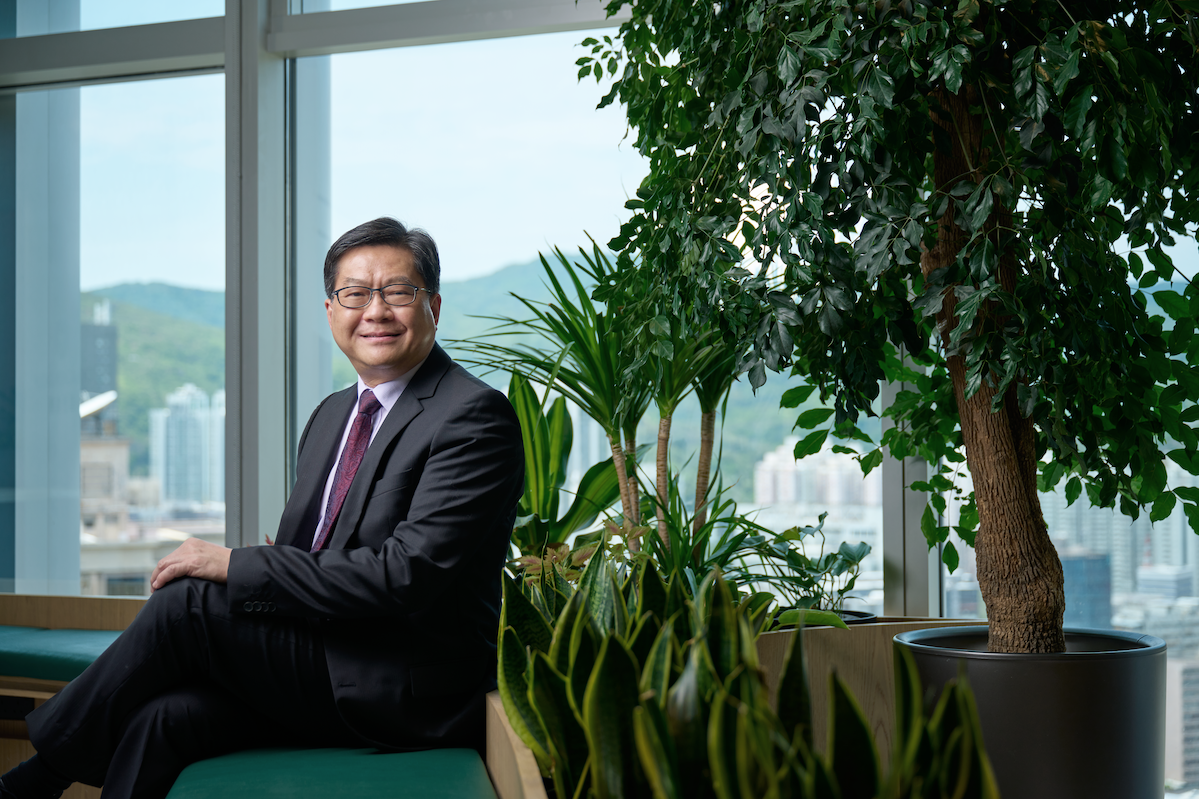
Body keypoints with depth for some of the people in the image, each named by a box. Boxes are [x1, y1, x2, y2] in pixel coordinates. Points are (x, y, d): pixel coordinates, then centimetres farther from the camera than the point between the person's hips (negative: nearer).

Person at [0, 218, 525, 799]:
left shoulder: (474, 417, -11)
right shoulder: (331, 415, 18)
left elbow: (406, 577, -21)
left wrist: (235, 566, -17)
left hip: (413, 689, -7)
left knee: (186, 602, -18)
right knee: (164, 718, -20)